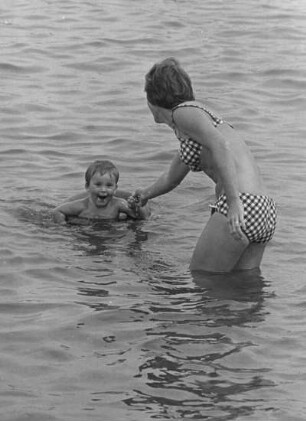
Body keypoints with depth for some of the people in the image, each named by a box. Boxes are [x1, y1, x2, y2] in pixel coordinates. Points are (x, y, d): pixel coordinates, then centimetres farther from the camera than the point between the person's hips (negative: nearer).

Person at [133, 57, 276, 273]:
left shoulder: (184, 111, 0)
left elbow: (220, 145, -19)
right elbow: (171, 179, 46)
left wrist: (234, 201, -27)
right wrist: (145, 195, 65)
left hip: (241, 208, -9)